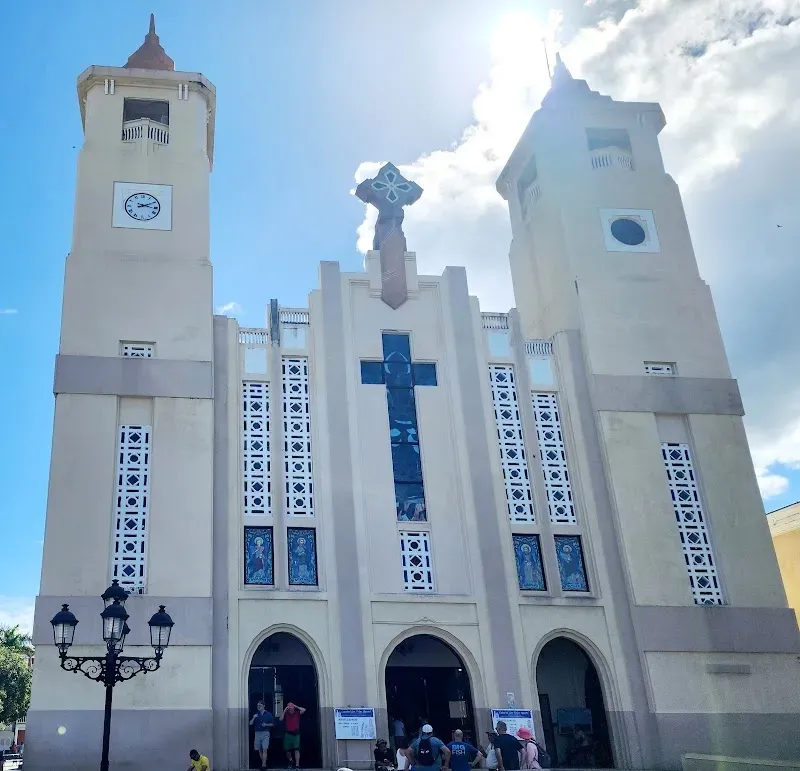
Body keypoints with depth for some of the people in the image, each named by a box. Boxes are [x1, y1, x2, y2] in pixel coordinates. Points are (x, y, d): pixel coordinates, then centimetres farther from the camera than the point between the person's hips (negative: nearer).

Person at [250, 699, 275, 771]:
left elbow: (272, 724, 7)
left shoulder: (268, 714, 3)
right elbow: (250, 723, 6)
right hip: (257, 733, 4)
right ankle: (263, 763, 21)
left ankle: (263, 765, -16)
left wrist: (266, 725, -11)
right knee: (259, 750, 7)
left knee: (265, 749, -13)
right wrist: (253, 718, -12)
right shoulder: (256, 714, 10)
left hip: (265, 733, -4)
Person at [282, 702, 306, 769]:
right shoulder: (286, 714, 2)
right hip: (288, 734, 2)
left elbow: (304, 710, -9)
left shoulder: (297, 713, 1)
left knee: (296, 749, -13)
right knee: (287, 749, 9)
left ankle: (297, 765, -15)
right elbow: (281, 719, -12)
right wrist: (284, 710, -13)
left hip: (296, 734, -2)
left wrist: (296, 707, -6)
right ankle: (291, 761, 38)